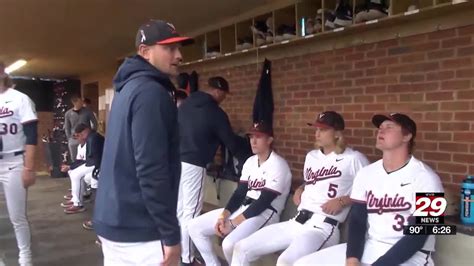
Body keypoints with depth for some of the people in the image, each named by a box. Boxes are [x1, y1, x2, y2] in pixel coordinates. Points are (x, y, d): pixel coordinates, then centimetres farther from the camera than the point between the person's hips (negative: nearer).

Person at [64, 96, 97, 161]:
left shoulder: (87, 111, -3)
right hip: (73, 141, 2)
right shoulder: (68, 114, 1)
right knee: (74, 160, 8)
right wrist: (70, 138, 3)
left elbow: (94, 123, 5)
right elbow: (67, 128, 10)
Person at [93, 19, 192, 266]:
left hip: (112, 220, 9)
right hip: (138, 230, -9)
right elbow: (151, 170, -24)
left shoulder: (128, 88, 12)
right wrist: (171, 234, -19)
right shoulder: (150, 92, -17)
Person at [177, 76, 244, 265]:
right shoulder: (216, 113, -7)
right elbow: (231, 142, 0)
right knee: (190, 213, 1)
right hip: (193, 165, -7)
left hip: (175, 161, 8)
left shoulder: (185, 104, 12)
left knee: (178, 210, 16)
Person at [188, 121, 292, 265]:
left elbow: (263, 202, -18)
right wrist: (223, 216, -10)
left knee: (229, 244, -34)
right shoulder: (250, 162, 11)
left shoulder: (278, 165, -13)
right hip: (242, 208, 8)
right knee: (194, 226, 0)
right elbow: (239, 192, 7)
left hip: (266, 213, -8)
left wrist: (232, 223, -20)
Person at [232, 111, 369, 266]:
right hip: (296, 222, 8)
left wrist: (342, 201, -11)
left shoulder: (354, 159, -3)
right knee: (242, 249, -2)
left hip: (323, 226, -7)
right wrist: (300, 190, 13)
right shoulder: (311, 156, 19)